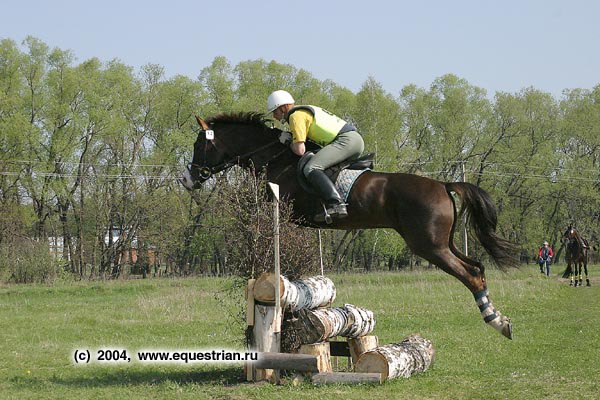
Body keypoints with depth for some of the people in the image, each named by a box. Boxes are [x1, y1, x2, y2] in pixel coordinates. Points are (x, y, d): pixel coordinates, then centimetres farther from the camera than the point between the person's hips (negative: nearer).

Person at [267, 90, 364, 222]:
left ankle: (336, 205, -38)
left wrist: (288, 141, 8)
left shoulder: (296, 116, -5)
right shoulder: (306, 111, 26)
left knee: (311, 169, -22)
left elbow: (300, 150, -12)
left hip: (345, 140, -10)